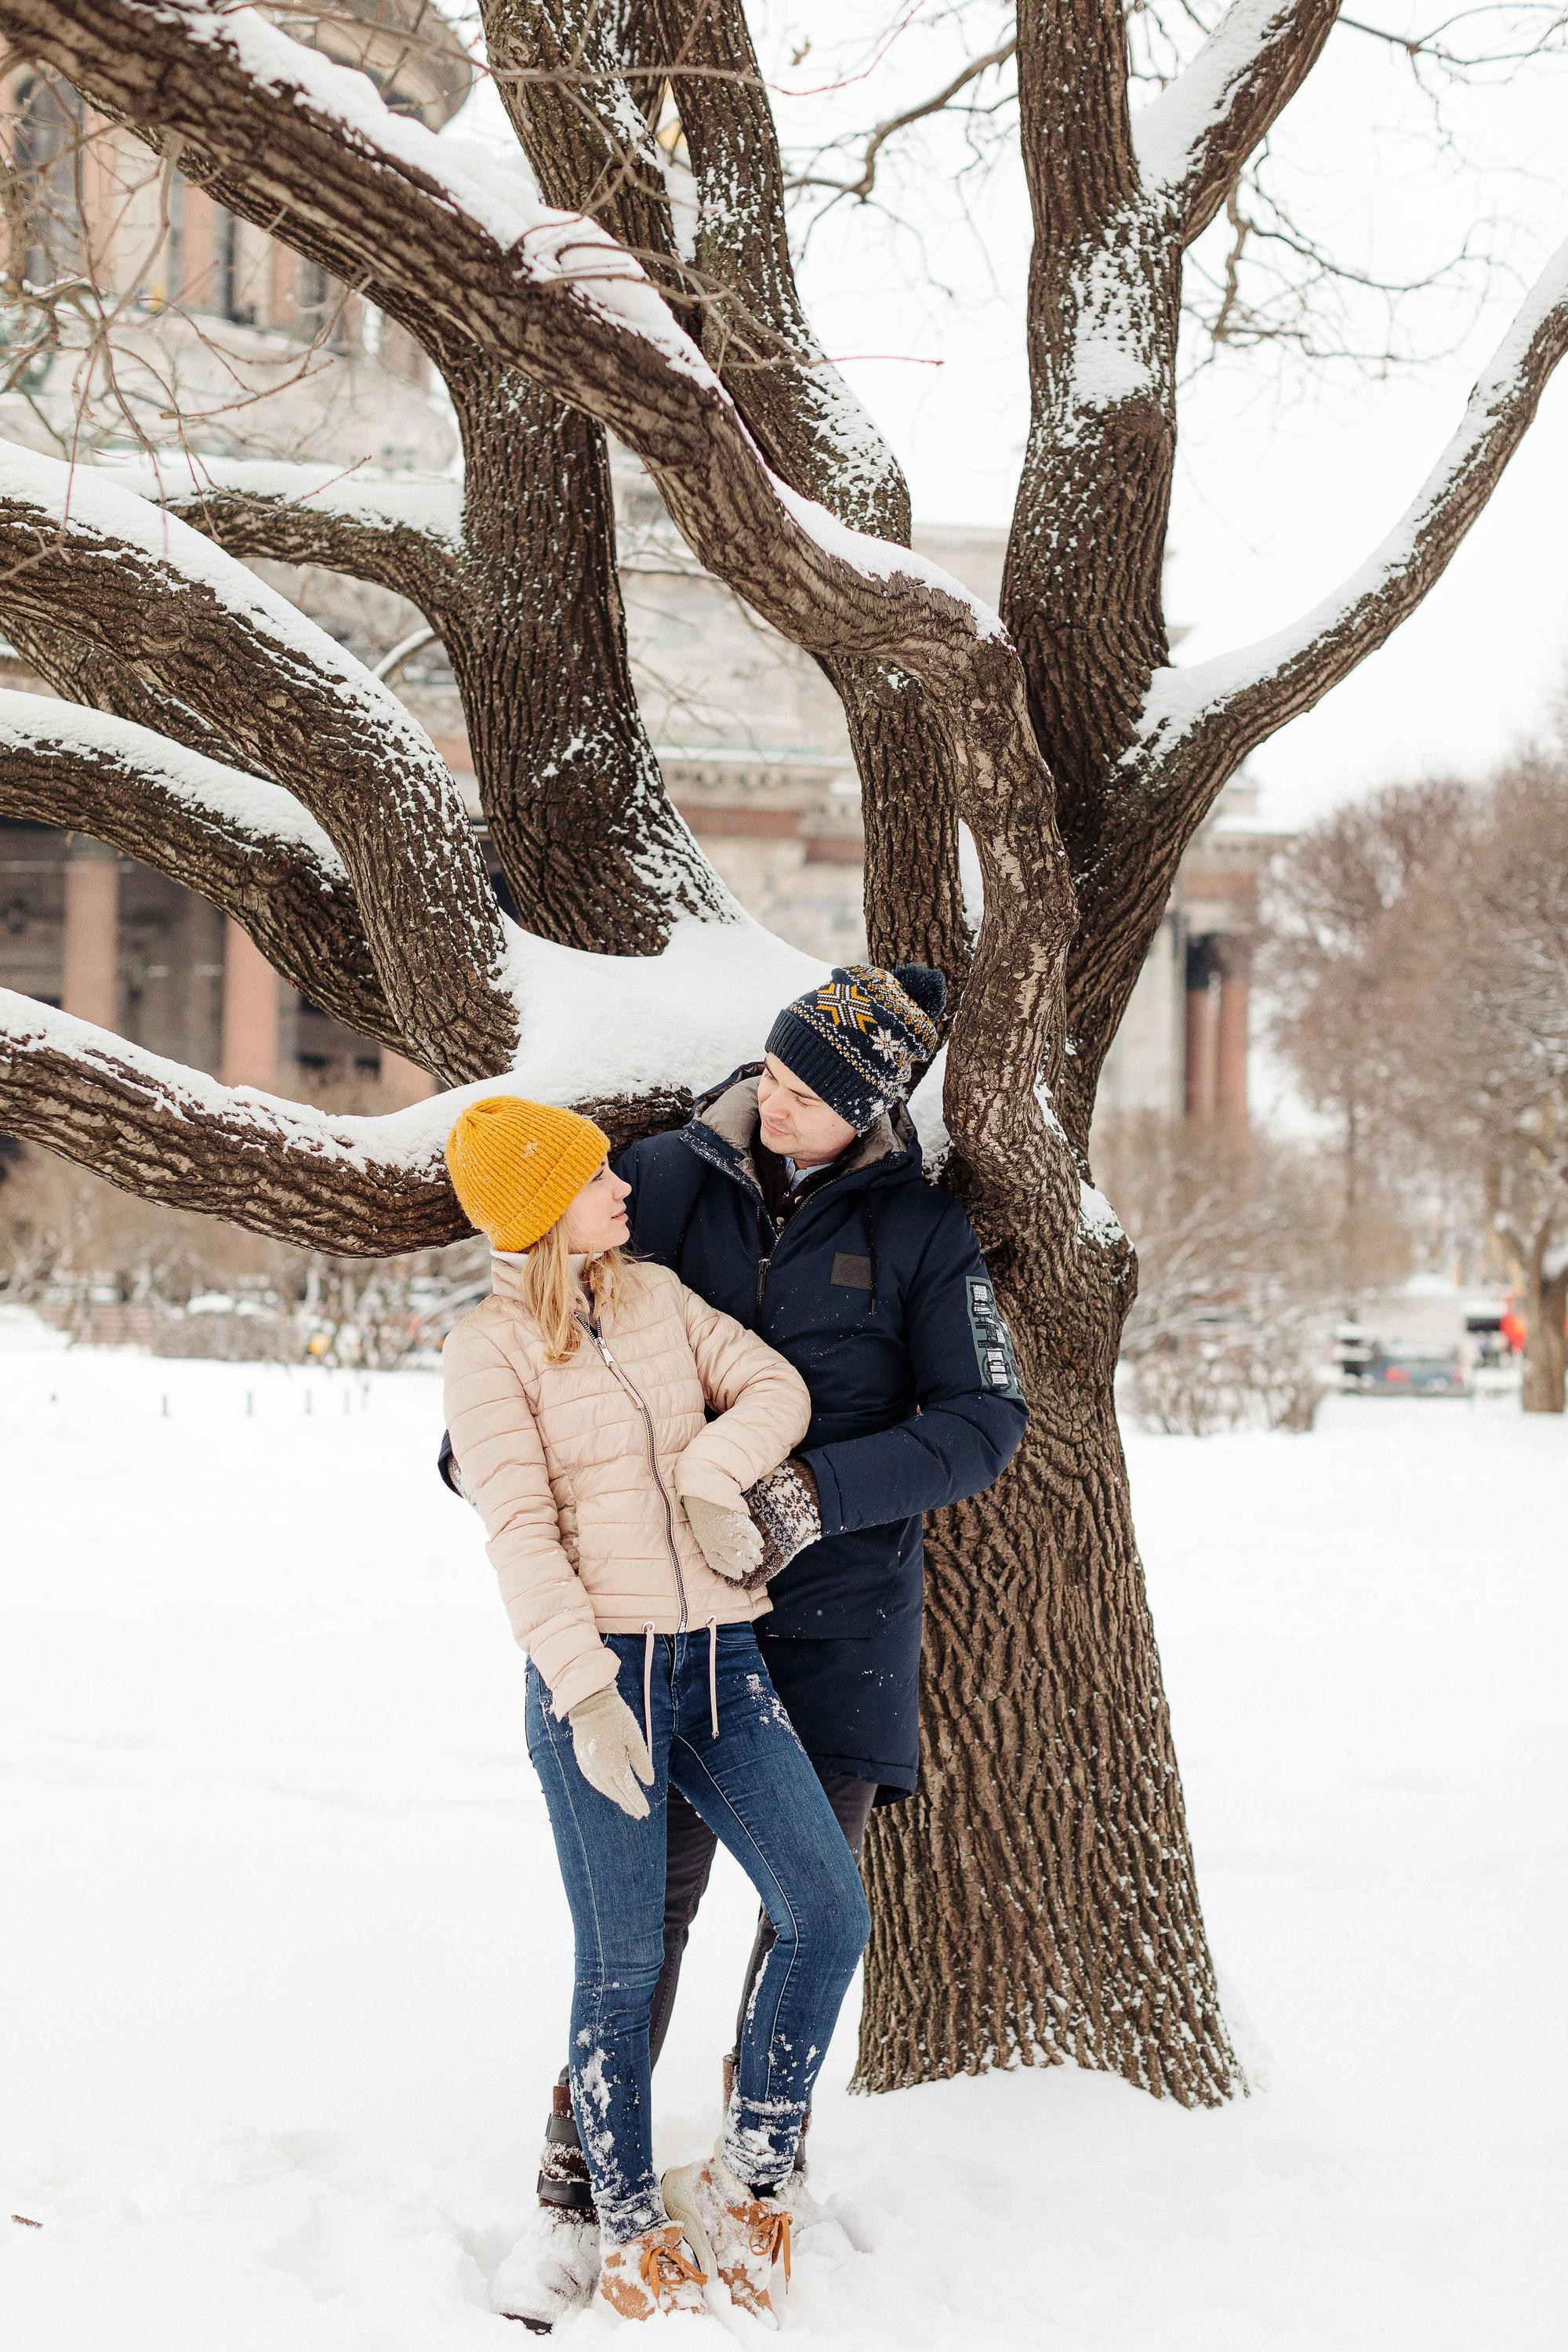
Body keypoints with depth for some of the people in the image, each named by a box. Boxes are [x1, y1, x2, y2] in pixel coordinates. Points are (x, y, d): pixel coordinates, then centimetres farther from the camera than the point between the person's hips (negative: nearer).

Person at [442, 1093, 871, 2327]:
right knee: (624, 1966, -1)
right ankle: (632, 2227, 15)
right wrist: (584, 1689, -21)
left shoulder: (661, 1297, 13)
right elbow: (520, 1529, -12)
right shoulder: (492, 1346, -3)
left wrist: (714, 1474, -16)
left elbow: (775, 1389, 4)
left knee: (828, 1911, -6)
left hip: (721, 1661, 5)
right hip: (599, 1675, -5)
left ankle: (743, 2181, 9)